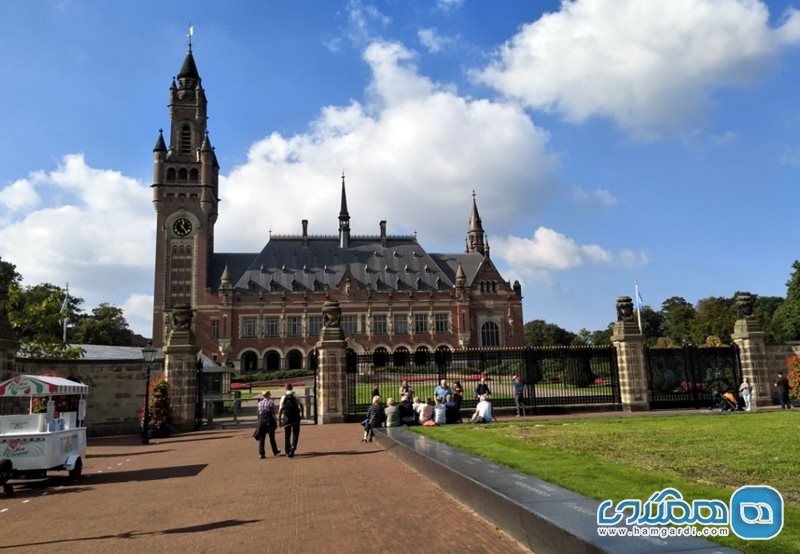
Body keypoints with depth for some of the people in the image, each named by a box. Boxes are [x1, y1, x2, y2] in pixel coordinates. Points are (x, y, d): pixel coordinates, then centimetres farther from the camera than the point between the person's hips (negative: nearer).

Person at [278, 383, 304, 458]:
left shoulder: (283, 397, -1)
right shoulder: (296, 396, -4)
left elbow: (280, 409, -2)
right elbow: (300, 405, -14)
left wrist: (279, 419, 3)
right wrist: (301, 414, -6)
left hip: (286, 418, 2)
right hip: (295, 418, -1)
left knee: (287, 435, 14)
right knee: (295, 434, 8)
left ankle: (287, 451, 19)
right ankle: (293, 446, -15)